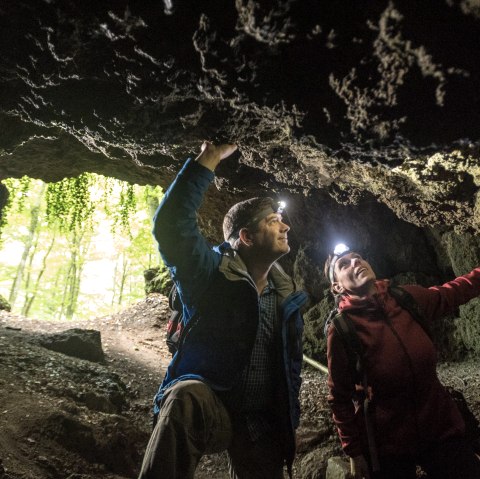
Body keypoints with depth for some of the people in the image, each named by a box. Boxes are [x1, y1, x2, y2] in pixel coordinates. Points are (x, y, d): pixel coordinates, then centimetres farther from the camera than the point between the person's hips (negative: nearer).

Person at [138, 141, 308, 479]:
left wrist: (289, 425, 16)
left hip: (264, 427, 6)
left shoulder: (288, 298, 7)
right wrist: (209, 159, -24)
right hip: (208, 406, -6)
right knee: (186, 396, -38)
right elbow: (171, 225, -27)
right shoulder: (212, 273, -9)